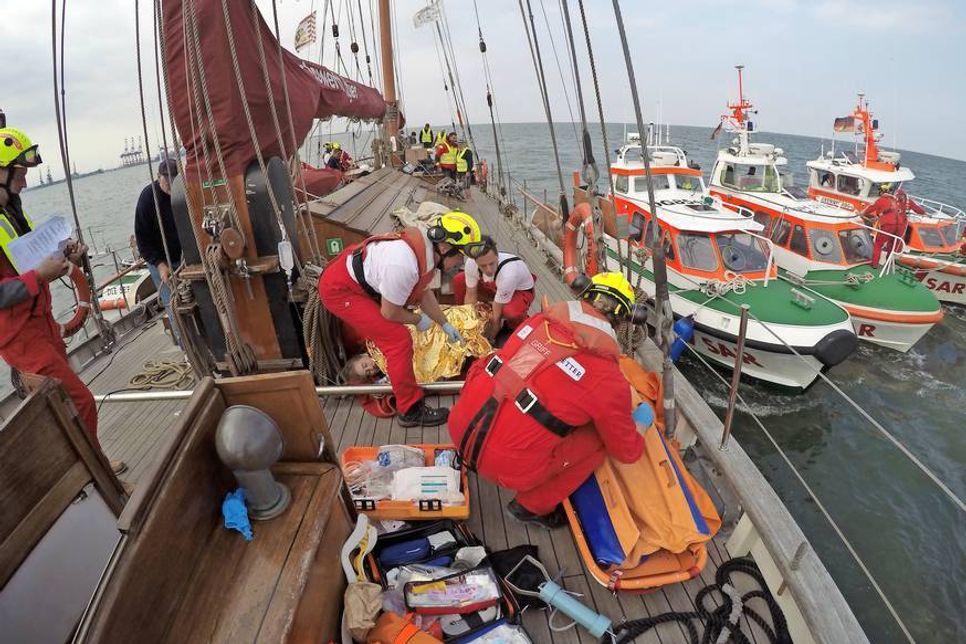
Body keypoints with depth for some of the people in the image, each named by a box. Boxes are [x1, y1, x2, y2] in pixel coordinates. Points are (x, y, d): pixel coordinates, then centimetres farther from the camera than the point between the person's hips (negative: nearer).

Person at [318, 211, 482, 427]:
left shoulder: (427, 248, -6)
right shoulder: (404, 264, -35)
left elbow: (424, 293, 9)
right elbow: (389, 313, -20)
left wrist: (445, 324, 13)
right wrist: (418, 319, -3)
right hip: (339, 290, -9)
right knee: (399, 341, -13)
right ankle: (411, 411, -1)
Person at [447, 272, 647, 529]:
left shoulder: (539, 320, 2)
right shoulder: (608, 380, -11)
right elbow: (627, 451, 5)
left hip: (458, 427, 6)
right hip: (503, 467, -5)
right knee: (598, 439, 10)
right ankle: (533, 506, 19)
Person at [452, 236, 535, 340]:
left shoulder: (508, 274, -43)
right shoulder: (470, 263, -29)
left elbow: (496, 315, -32)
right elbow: (470, 296, -13)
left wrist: (489, 339, -22)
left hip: (521, 290, -5)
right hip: (494, 285, 5)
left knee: (510, 312, -38)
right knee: (459, 281, -10)